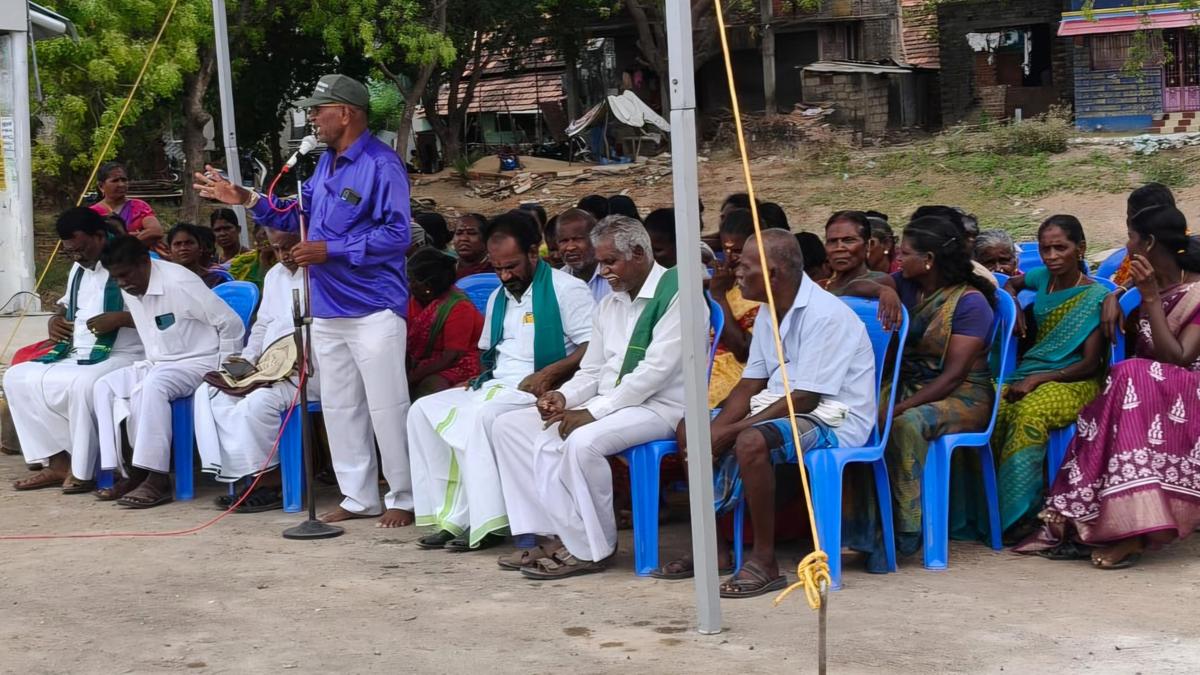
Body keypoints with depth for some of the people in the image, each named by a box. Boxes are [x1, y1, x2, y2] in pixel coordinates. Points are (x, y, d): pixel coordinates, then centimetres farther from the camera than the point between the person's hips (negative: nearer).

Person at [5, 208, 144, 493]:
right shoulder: (78, 270, 19)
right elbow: (67, 304, 37)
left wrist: (119, 318, -25)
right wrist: (55, 318, 15)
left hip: (120, 356, -9)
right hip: (75, 357, 9)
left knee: (82, 384, -38)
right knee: (17, 377, -4)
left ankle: (81, 471, -22)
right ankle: (58, 462, -9)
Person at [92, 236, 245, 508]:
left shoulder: (179, 283, -21)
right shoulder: (129, 290, 4)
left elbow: (232, 324, -18)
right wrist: (151, 362, 8)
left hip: (198, 362, -9)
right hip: (157, 364, 9)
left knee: (152, 386, -36)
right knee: (104, 387, -10)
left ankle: (157, 479, -34)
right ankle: (131, 472, -14)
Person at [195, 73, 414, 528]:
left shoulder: (381, 165, -15)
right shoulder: (326, 162, 14)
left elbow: (396, 234, -22)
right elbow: (301, 216, 19)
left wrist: (331, 251, -22)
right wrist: (247, 200, 9)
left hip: (374, 310, -9)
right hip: (328, 310, 9)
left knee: (386, 408, -4)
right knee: (339, 407, 13)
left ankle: (402, 499, 7)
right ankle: (359, 497, 22)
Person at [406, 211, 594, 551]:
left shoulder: (565, 289, -5)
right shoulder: (498, 297, 21)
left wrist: (549, 373, -23)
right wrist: (475, 382, 9)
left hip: (536, 391, -8)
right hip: (494, 386, 8)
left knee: (481, 414, -34)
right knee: (424, 409, -9)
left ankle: (481, 524, -28)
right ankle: (449, 515, -16)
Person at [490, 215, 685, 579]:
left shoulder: (674, 292, -10)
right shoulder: (609, 305, 17)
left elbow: (656, 370, -18)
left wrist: (593, 411, -19)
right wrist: (564, 397, -5)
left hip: (658, 406, -9)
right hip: (607, 402, 9)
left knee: (583, 441, -36)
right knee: (510, 426, -3)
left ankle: (590, 550, -18)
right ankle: (551, 534, -12)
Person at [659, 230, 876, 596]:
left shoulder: (824, 315, -20)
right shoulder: (769, 313, 9)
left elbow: (804, 399, -24)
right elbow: (750, 385, 9)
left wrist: (730, 431, -22)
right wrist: (713, 432, -9)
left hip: (832, 419, -10)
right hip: (779, 408, 10)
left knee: (751, 441, -36)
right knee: (689, 431, 5)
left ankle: (764, 562, -25)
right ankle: (714, 545, 8)